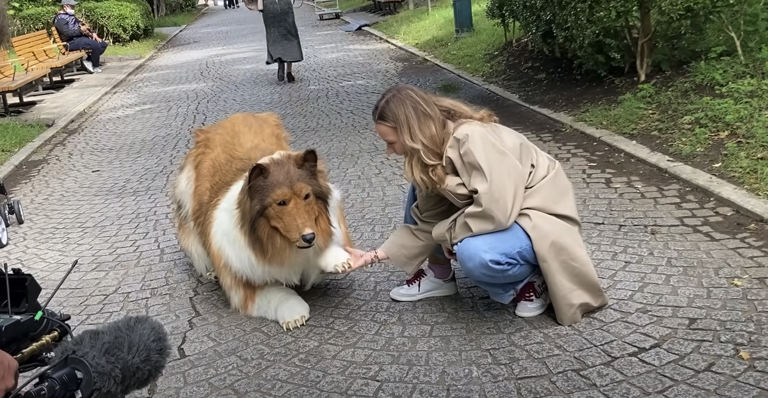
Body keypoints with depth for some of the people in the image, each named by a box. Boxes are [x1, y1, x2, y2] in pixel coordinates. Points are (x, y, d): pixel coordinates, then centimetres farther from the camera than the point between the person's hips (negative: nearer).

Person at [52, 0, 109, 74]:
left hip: (81, 37, 10)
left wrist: (93, 33, 8)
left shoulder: (71, 15, 21)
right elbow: (66, 33, -23)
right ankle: (95, 67, -9)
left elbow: (82, 25, 23)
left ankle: (88, 61, 4)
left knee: (103, 44, 2)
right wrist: (80, 30, -18)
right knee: (96, 45, -28)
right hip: (72, 42, -10)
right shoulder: (60, 18, -11)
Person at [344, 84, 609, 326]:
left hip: (539, 218, -8)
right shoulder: (430, 151, -3)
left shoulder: (472, 139, -29)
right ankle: (439, 275, 12)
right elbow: (428, 221, 0)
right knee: (420, 197, 0)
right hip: (498, 210, 8)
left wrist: (448, 234, -19)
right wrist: (376, 255, -4)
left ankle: (532, 278, -5)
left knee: (475, 254, -35)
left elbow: (495, 209, -36)